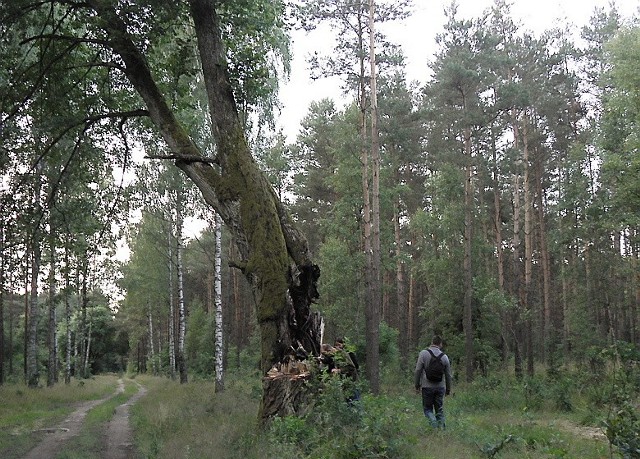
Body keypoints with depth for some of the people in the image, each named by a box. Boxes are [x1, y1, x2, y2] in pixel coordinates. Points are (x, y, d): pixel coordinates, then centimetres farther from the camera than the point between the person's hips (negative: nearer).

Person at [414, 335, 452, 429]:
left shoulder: (423, 353, -5)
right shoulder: (444, 356, 3)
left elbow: (418, 370, -7)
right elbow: (448, 375, 10)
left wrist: (417, 385, 2)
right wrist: (448, 389, 21)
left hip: (427, 387, -2)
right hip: (440, 387, 2)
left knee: (427, 409, 6)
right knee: (440, 410, 12)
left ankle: (434, 423, -16)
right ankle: (441, 428, 7)